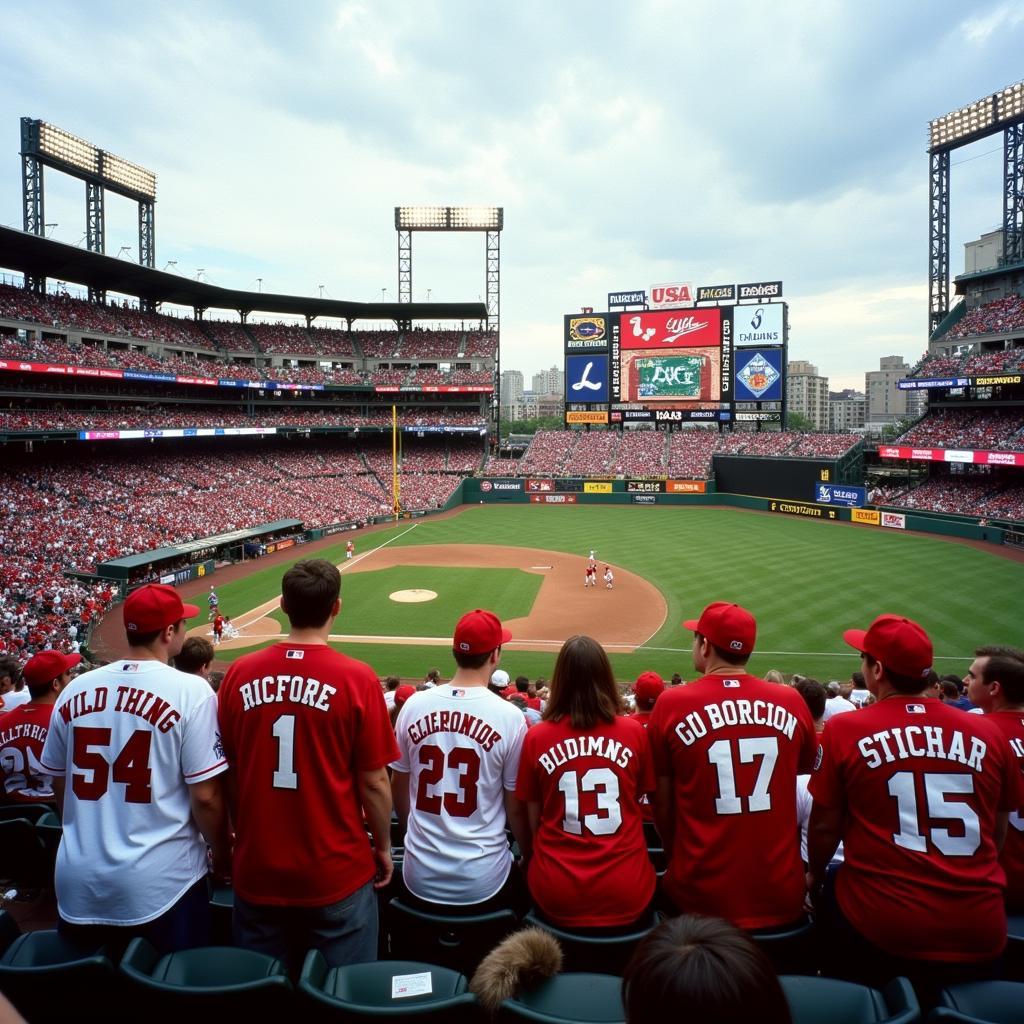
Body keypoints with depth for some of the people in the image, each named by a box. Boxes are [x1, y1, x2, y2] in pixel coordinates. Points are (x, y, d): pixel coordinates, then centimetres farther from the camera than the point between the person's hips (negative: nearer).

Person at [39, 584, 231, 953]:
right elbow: (205, 796, -15)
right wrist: (223, 854, 3)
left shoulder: (74, 690, 0)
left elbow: (60, 786, 12)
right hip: (161, 881, -5)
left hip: (78, 881, 5)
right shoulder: (190, 691, -16)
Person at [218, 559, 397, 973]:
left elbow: (227, 772, 4)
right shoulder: (356, 678, -16)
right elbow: (374, 782, -11)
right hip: (337, 872, -3)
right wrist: (383, 845, 5)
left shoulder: (239, 674, -6)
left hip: (256, 869, 3)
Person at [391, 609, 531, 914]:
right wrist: (531, 858, 12)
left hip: (419, 880, 3)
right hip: (483, 884, -3)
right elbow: (517, 809, -6)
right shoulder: (510, 717, -15)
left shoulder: (414, 705, -5)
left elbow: (398, 789, 7)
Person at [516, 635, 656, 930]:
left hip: (557, 896, 0)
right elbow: (637, 802, 10)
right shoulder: (635, 732, -5)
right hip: (627, 896, 1)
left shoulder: (536, 737, -7)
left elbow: (534, 820, 1)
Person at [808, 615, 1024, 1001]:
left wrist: (814, 877, 19)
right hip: (980, 933, 3)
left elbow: (824, 826, -1)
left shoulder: (845, 729, -9)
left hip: (882, 927, -3)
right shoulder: (988, 733, 0)